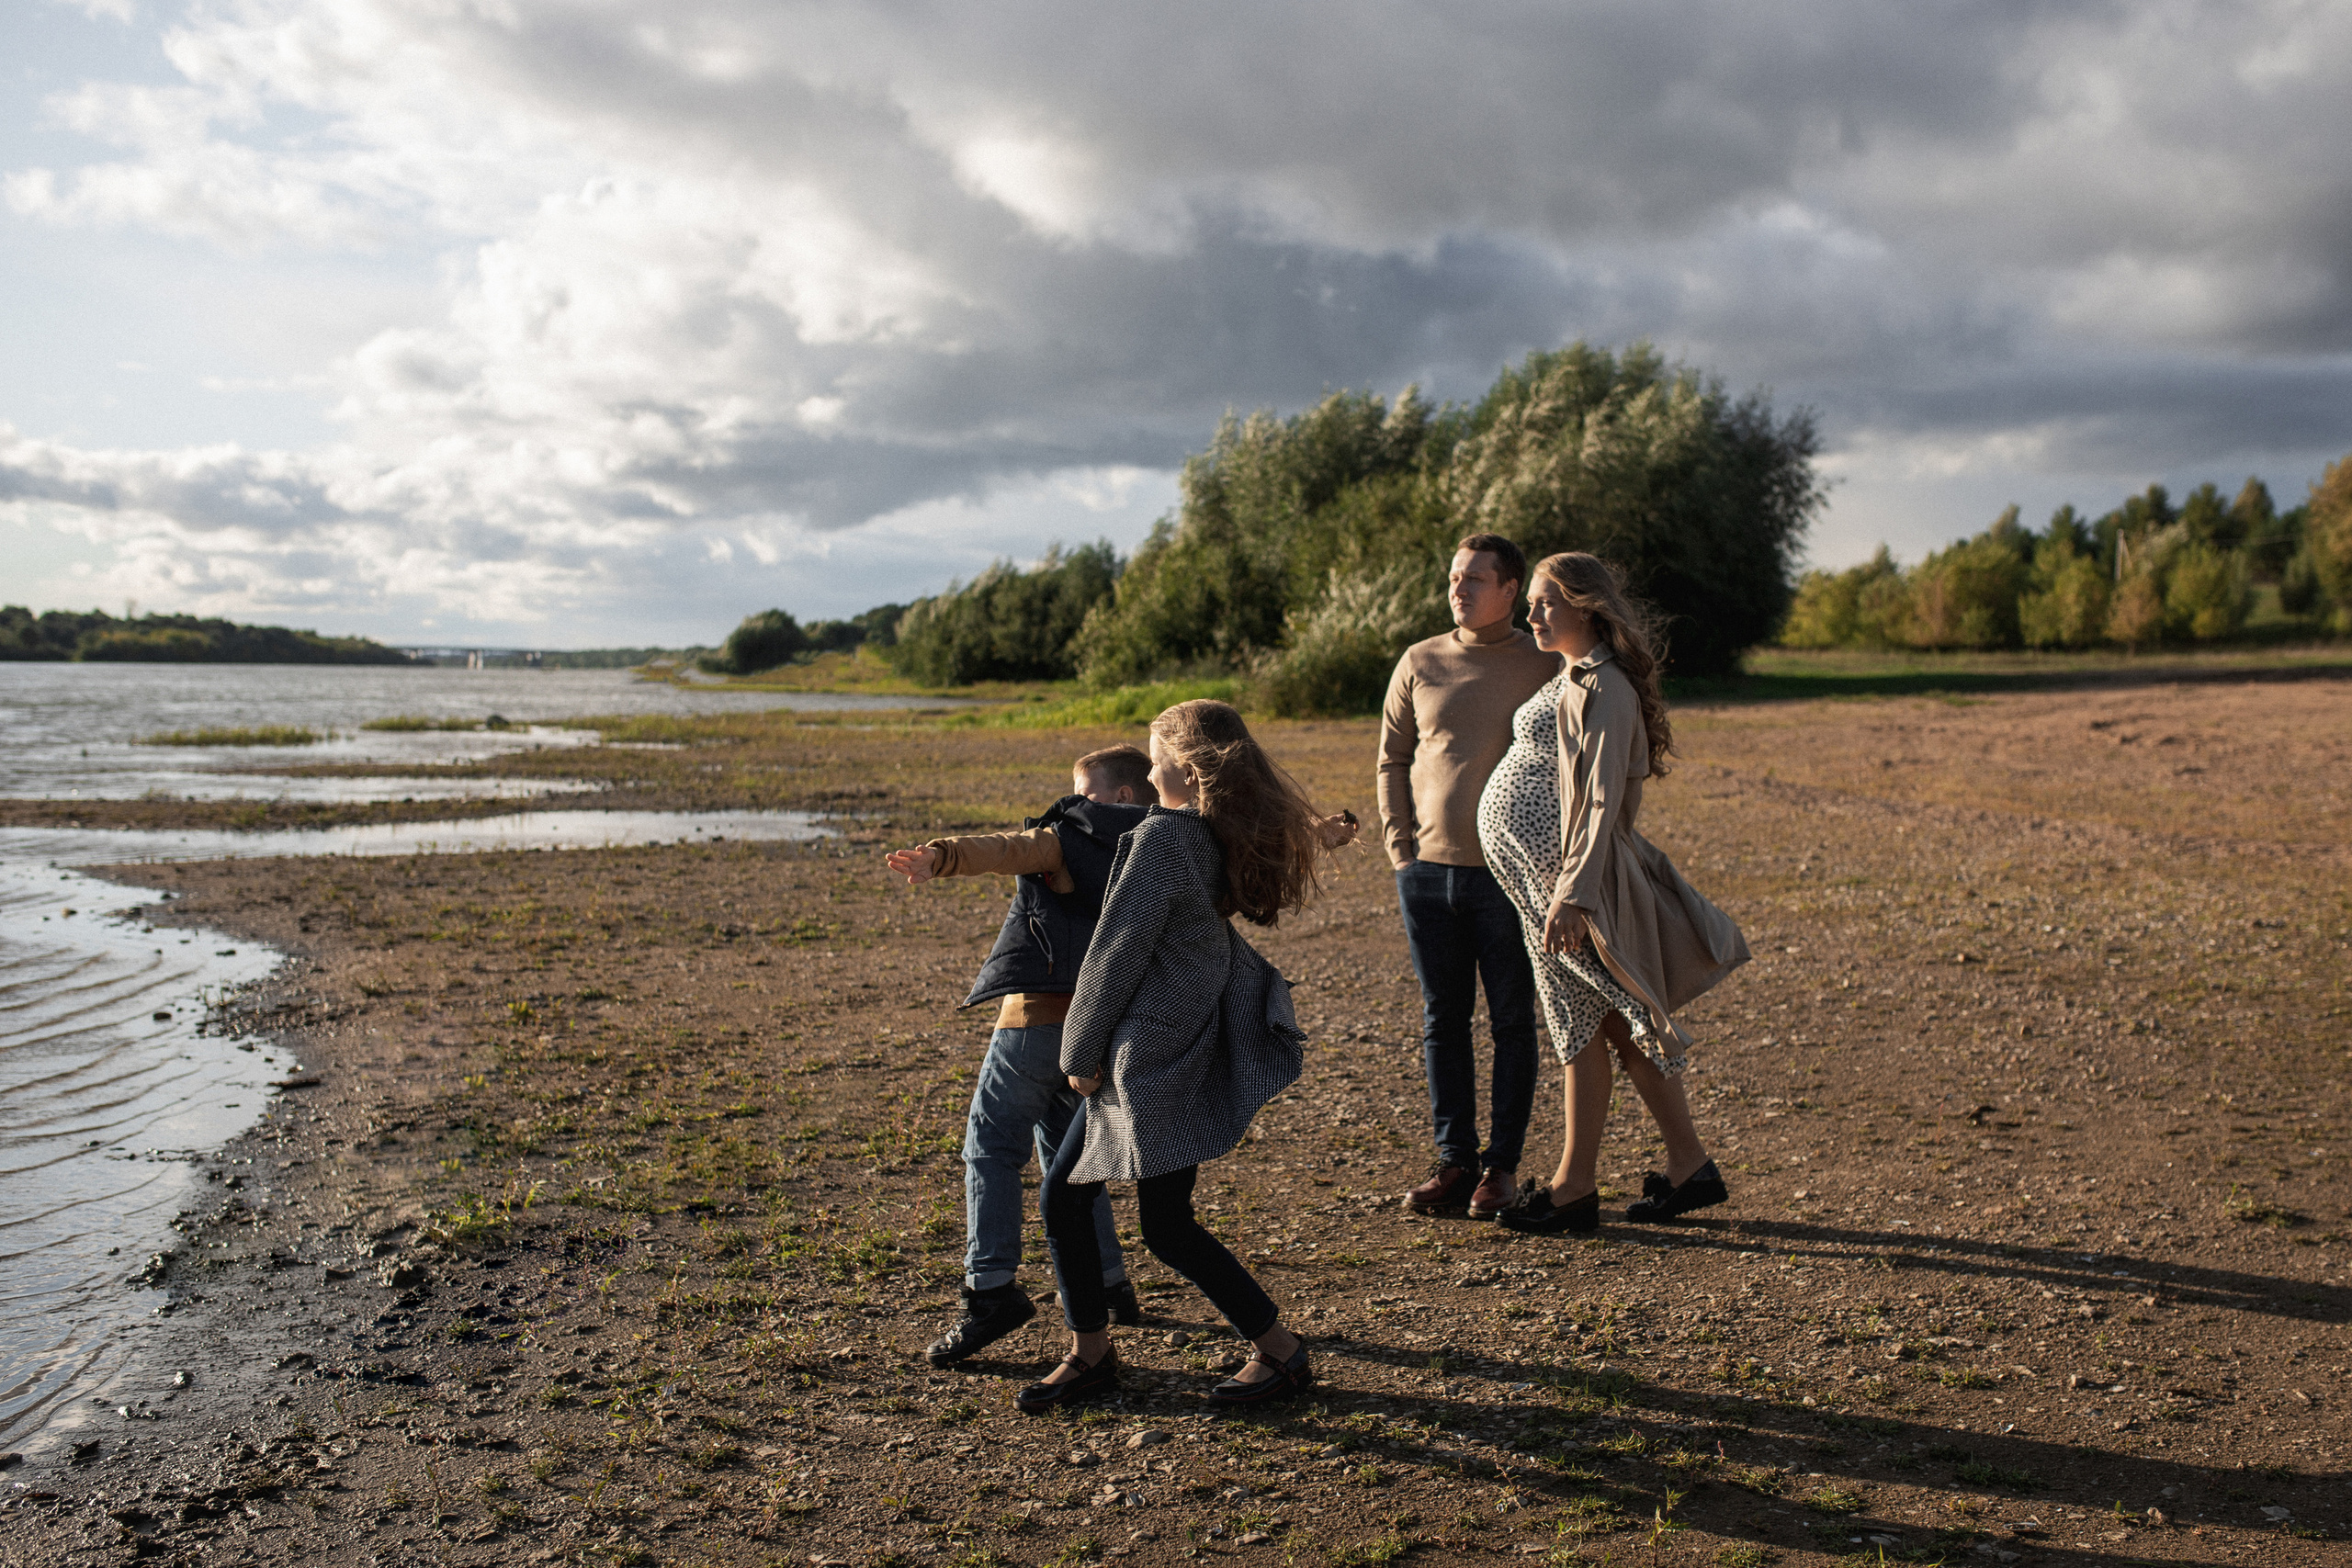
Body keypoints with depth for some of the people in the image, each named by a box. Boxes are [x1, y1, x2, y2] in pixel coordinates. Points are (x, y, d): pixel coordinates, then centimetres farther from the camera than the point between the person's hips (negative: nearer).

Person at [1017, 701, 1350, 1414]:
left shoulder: (1164, 835, -19)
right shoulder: (1226, 840, 5)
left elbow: (1118, 951, -16)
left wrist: (1081, 1051, -8)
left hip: (1159, 1062, -9)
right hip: (1138, 1061, 9)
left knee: (1167, 1228, 2)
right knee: (1062, 1199, 12)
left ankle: (1281, 1353, 18)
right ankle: (1089, 1356, 25)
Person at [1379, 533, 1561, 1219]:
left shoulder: (1544, 668, -1)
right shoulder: (1420, 662, 7)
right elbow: (1392, 759, 12)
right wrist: (1401, 850, 3)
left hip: (1507, 877, -3)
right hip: (1427, 872, 3)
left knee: (1511, 1022, 5)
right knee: (1442, 1020, 9)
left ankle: (1501, 1164, 15)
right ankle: (1454, 1161, 19)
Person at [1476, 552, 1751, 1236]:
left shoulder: (1604, 689, -14)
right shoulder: (1572, 681, 16)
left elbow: (1602, 800, -19)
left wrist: (1573, 893, -24)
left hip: (1564, 871, -10)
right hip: (1534, 869, 10)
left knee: (1583, 1025, 1)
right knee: (1616, 1024, 13)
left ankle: (1574, 1189, 11)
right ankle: (1689, 1166, 21)